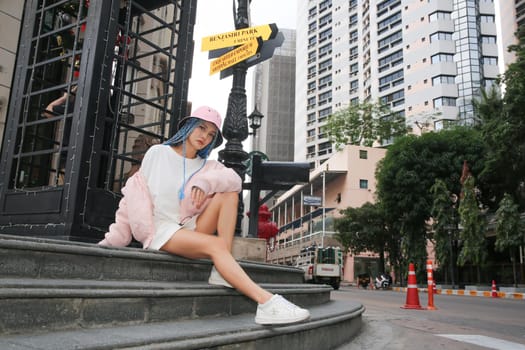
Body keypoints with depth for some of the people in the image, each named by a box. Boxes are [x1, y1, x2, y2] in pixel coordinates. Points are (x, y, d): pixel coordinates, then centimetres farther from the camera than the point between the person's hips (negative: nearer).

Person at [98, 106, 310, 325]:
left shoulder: (208, 165, 11)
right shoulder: (157, 153, 6)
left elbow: (234, 179, -11)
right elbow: (134, 195, 6)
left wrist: (205, 183, -30)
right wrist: (115, 238, 4)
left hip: (190, 228, 4)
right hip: (160, 230, -4)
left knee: (229, 193, -17)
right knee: (217, 244, -31)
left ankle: (222, 272, -27)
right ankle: (267, 303, -45)